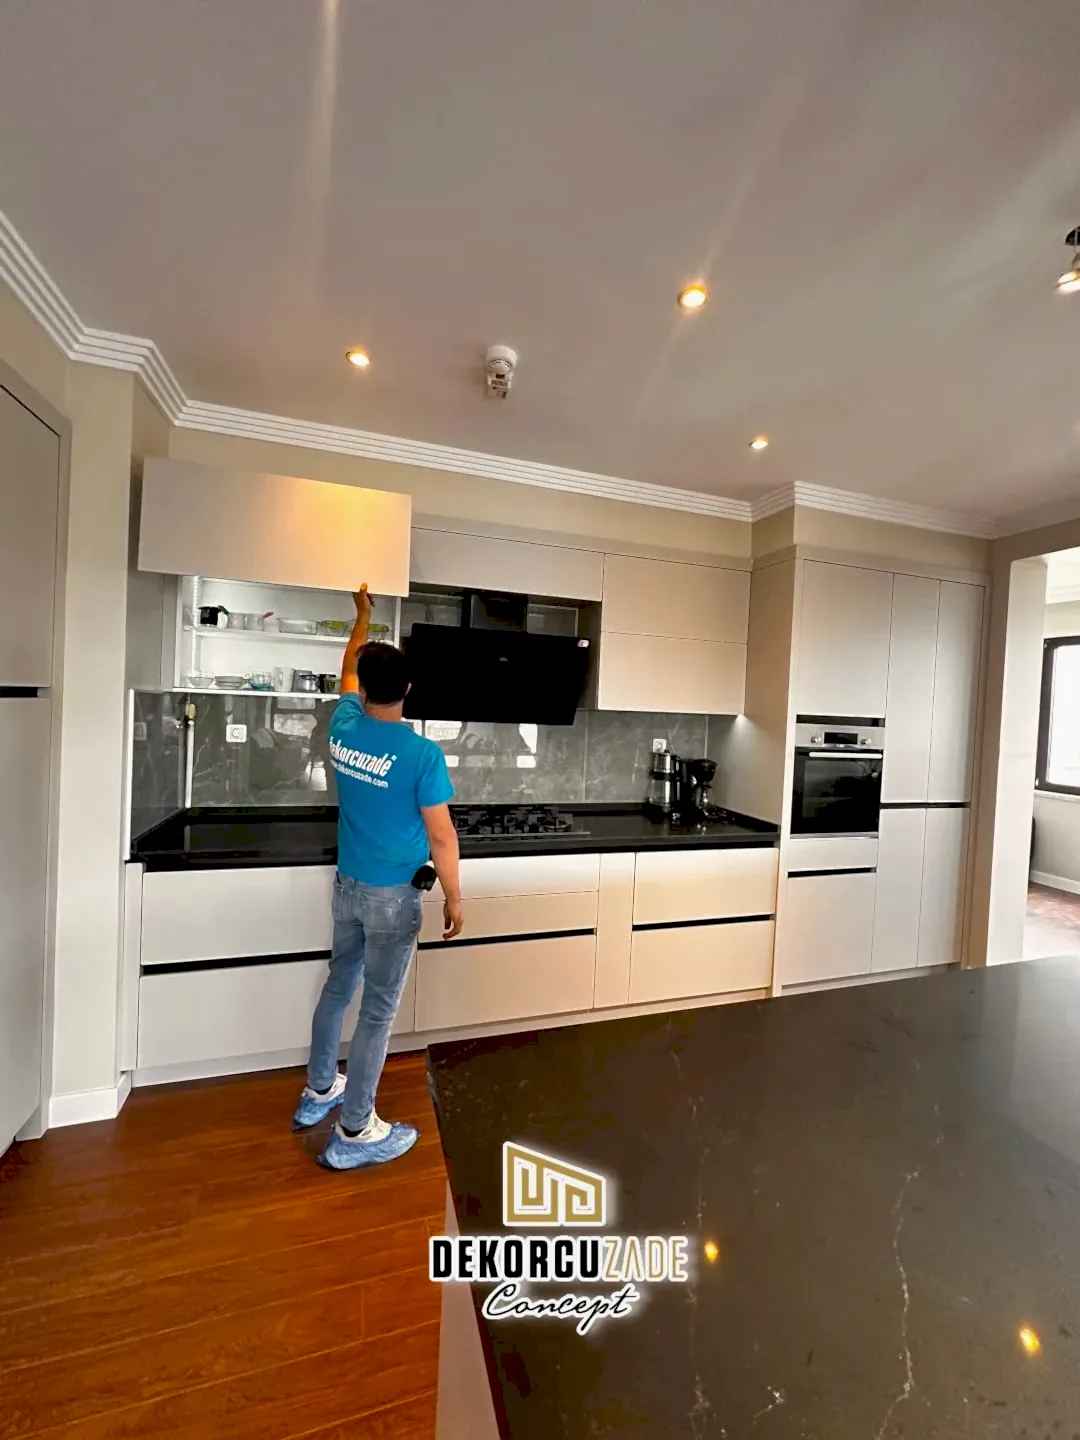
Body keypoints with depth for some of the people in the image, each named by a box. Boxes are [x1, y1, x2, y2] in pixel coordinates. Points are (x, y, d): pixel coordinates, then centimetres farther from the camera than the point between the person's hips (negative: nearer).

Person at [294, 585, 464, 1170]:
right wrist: (454, 898, -5)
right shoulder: (422, 754, -22)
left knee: (338, 986, 24)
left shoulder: (343, 726, -5)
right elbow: (441, 837, -18)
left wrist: (362, 616, 32)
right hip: (393, 897, -6)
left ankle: (318, 1092, 44)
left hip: (348, 886, 6)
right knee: (378, 1010, 8)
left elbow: (348, 668, 17)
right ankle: (354, 1133, 24)